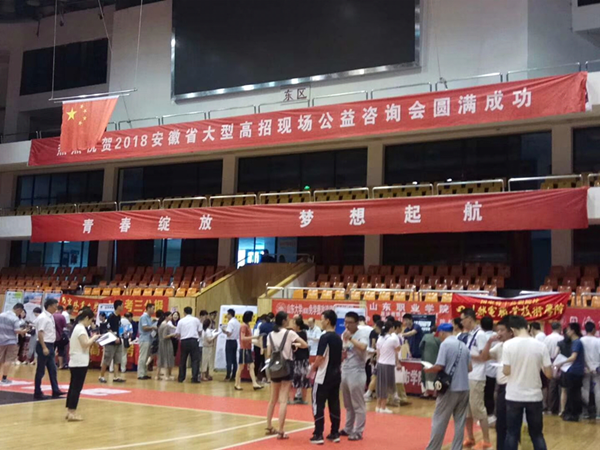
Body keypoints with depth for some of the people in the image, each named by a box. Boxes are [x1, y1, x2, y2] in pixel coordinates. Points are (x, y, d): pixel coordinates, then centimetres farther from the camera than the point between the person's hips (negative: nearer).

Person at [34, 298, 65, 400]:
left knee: (52, 369, 11)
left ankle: (55, 390, 16)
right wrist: (44, 347, -25)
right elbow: (40, 333, -21)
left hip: (50, 345, 9)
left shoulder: (51, 317, 12)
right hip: (44, 345, -9)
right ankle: (38, 393, 7)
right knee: (41, 370, -1)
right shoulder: (43, 317, -16)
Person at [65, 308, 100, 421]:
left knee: (73, 386, 13)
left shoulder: (77, 327, 15)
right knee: (77, 387, -7)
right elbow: (85, 344, -24)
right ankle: (72, 413, -7)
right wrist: (94, 338, -9)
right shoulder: (81, 328, -15)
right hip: (80, 363, -10)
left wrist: (92, 340, 7)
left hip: (75, 362, 10)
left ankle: (70, 411, 17)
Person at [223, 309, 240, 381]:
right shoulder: (237, 322, 10)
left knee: (229, 360, -6)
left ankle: (228, 377, -6)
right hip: (235, 341, 8)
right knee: (234, 360, 9)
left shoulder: (231, 322, -15)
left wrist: (224, 330, -5)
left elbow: (228, 333, -22)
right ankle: (233, 376, 11)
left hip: (230, 342, -8)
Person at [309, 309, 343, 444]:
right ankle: (335, 434, 15)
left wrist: (312, 370, -4)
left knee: (318, 404, -1)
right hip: (336, 375, 8)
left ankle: (318, 435, -2)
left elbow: (320, 357, -18)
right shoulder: (338, 338, 10)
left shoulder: (325, 337, -16)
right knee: (334, 404, 11)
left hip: (324, 376, -8)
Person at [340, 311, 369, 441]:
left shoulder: (363, 334, -10)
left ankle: (358, 432, 6)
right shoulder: (344, 334, 11)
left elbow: (363, 347, -31)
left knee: (358, 405, 0)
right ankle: (348, 429, 25)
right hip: (344, 372, 7)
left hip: (356, 373, -7)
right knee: (348, 405, 16)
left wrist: (351, 338, -25)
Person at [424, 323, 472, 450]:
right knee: (460, 421, 9)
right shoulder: (463, 345, 10)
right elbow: (470, 368, 13)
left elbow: (439, 366, -16)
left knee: (439, 421, 3)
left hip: (450, 389, -6)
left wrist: (427, 370, 1)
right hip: (464, 388, 6)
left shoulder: (445, 344, -9)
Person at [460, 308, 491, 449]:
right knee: (466, 409, 12)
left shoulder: (480, 335, -12)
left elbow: (484, 357, -15)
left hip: (476, 378, -8)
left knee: (478, 409, -3)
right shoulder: (466, 335, 13)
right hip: (465, 376, 8)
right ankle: (470, 438, 23)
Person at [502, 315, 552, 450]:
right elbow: (549, 373, -4)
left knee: (512, 434, 8)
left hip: (514, 396, -1)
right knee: (537, 434, 13)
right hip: (534, 396, 1)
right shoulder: (540, 345, -5)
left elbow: (506, 371, -10)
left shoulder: (508, 344, -10)